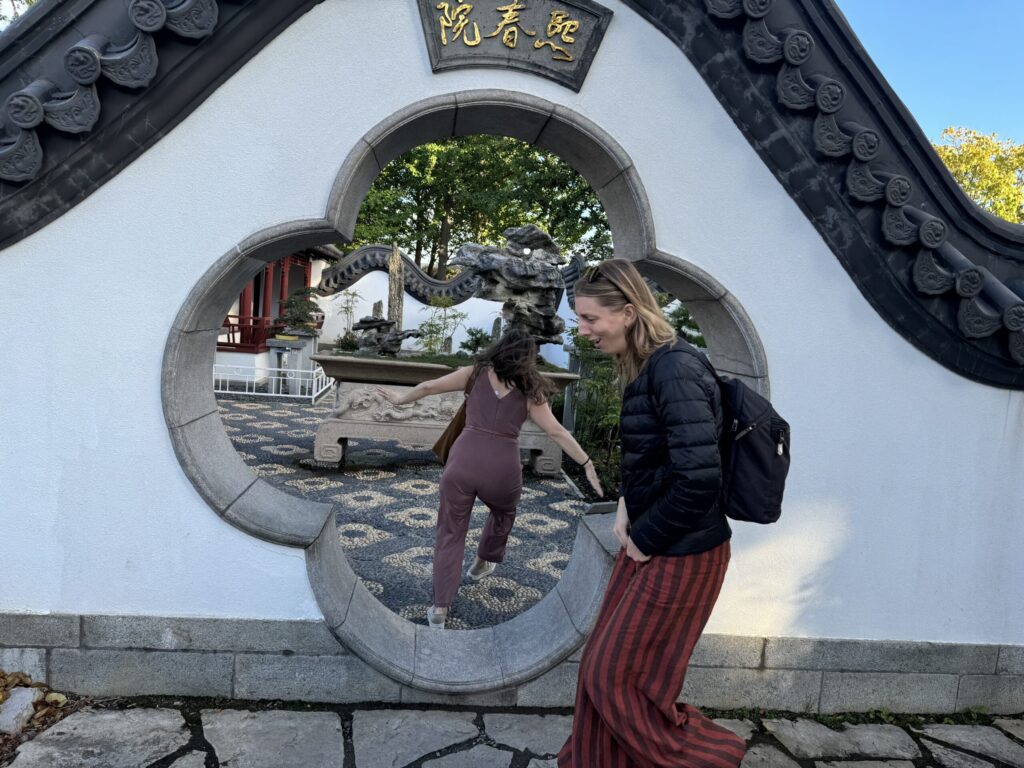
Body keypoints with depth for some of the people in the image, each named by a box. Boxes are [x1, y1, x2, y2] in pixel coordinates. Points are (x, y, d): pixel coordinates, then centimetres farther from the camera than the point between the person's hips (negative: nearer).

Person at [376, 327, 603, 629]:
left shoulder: (476, 373, 8)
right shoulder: (530, 391, 5)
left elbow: (429, 386, 11)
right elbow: (556, 432, 0)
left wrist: (401, 399, 27)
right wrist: (588, 464, 5)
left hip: (463, 461, 0)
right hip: (502, 468, 0)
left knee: (450, 532, 14)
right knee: (503, 514, 33)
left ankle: (440, 608, 11)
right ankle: (482, 563, 53)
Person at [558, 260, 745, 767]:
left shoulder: (674, 369, -25)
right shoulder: (645, 365, 5)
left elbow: (698, 479, -29)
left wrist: (644, 538, -16)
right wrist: (626, 506, 3)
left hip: (680, 553, -9)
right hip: (649, 541, 9)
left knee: (616, 672, 8)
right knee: (603, 663, 19)